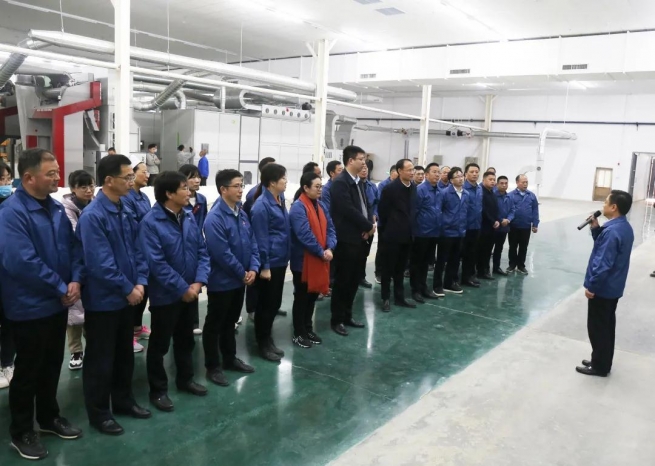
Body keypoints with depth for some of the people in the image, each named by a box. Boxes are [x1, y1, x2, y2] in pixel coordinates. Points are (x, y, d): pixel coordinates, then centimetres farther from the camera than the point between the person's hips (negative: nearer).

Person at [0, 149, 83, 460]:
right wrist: (61, 287, -19)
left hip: (57, 303, 7)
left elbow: (73, 246, 6)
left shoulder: (56, 208, 5)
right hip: (29, 307, -7)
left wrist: (75, 280, -10)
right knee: (28, 370, 8)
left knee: (52, 365, 19)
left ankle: (49, 417, 38)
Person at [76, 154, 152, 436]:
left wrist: (140, 282, -6)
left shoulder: (126, 211, 4)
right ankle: (99, 413, 23)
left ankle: (123, 401, 36)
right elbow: (100, 263, -24)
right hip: (103, 300, -8)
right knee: (100, 359, 8)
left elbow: (136, 249, 7)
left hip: (127, 296, 8)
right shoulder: (92, 216, -21)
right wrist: (128, 288, -16)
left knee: (125, 354, 19)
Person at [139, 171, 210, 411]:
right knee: (160, 344, 9)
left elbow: (202, 251, 2)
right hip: (165, 295, -6)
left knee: (186, 339, 21)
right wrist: (182, 289, -19)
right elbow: (157, 264, -22)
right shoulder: (150, 223, -18)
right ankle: (158, 390, 24)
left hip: (191, 291, 6)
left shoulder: (189, 217, 2)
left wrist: (198, 282, -11)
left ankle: (185, 379, 38)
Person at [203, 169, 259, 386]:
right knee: (214, 325, 8)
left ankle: (230, 358, 36)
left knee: (230, 322, 21)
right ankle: (212, 367, 20)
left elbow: (252, 243, 7)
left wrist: (253, 268, -6)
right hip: (221, 281, -8)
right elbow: (222, 254, -24)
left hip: (239, 280, 8)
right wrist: (242, 273, -14)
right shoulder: (214, 219, -21)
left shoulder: (242, 214, 4)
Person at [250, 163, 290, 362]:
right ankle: (263, 344, 19)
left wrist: (285, 256, 15)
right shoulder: (261, 205, -17)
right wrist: (264, 266, -15)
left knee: (275, 302, 17)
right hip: (269, 262, -8)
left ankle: (268, 339, 31)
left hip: (280, 260, 8)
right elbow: (260, 238, -17)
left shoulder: (280, 200, 8)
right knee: (266, 303, 5)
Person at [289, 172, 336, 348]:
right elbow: (305, 235, -25)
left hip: (319, 260, 8)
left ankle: (308, 329, 31)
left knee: (313, 295, 16)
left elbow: (329, 228, 6)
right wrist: (321, 252, -19)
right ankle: (299, 333, 18)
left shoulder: (320, 205, 9)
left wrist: (329, 248, -11)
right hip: (303, 260, -8)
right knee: (301, 297, 5)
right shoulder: (298, 207, -18)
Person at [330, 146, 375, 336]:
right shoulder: (340, 182, -14)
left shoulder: (358, 182, 15)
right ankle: (337, 320, 13)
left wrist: (368, 227, -3)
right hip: (346, 240, -8)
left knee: (354, 280, 14)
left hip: (360, 238, 8)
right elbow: (348, 210, -22)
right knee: (342, 280, 1)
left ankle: (347, 316, 26)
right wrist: (369, 226, -12)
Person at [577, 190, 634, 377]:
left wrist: (592, 286, -19)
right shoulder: (624, 227, 6)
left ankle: (599, 366, 15)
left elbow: (603, 263, -27)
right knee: (606, 326, 19)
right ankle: (603, 362, 30)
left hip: (603, 288, -10)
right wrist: (596, 228, 2)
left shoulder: (612, 230, -26)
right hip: (614, 287, 10)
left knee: (597, 328, 4)